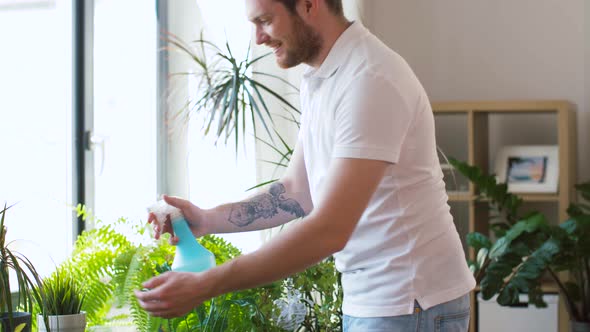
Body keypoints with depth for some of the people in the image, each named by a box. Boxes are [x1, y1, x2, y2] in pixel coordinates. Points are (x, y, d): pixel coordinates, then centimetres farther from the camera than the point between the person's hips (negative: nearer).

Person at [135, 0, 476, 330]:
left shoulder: (371, 78, -22)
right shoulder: (320, 80, 8)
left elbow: (330, 229, -28)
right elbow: (298, 192, 14)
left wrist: (203, 286, -27)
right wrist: (207, 220, 0)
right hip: (365, 301, 8)